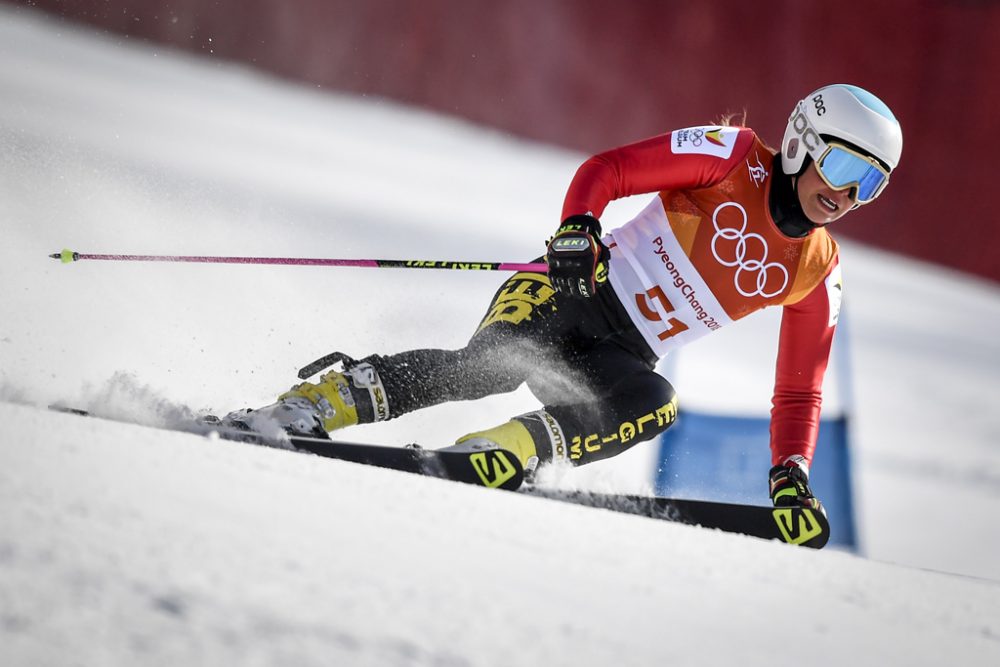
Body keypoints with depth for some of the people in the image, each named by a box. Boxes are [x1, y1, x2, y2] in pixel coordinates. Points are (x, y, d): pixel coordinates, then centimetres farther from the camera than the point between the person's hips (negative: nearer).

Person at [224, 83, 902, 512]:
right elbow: (605, 171, -7)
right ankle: (312, 404, -29)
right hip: (577, 289, -4)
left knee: (654, 406, -32)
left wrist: (791, 477, 0)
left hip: (623, 355, 4)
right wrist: (577, 230, -27)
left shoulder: (818, 276, 8)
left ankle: (498, 453, -38)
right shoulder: (735, 158, -4)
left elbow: (800, 391, 15)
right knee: (487, 363, -32)